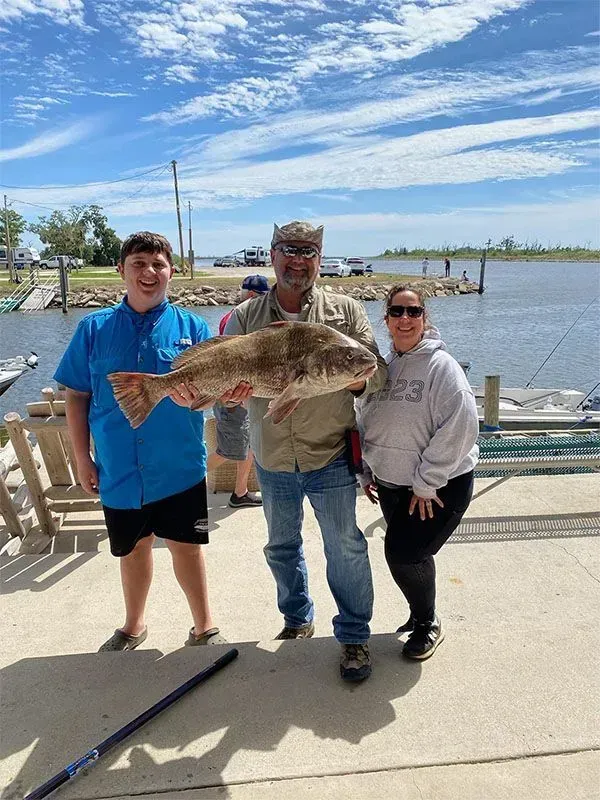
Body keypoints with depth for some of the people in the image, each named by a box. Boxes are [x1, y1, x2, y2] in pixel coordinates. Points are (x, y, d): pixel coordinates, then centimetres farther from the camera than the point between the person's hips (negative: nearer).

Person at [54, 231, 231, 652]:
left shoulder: (192, 327, -3)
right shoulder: (94, 328, 0)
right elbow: (77, 396, 4)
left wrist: (196, 394, -30)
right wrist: (82, 458, 1)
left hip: (179, 467, -2)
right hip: (118, 470, 2)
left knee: (186, 546, 9)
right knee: (133, 549, 20)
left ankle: (204, 627, 33)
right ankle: (134, 626, 45)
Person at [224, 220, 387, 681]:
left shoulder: (345, 311, -1)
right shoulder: (246, 317, 1)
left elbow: (377, 373, -4)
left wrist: (356, 379, -27)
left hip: (330, 457, -2)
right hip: (272, 461, 3)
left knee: (345, 548, 7)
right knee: (281, 547, 20)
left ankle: (354, 635, 28)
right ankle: (298, 620, 44)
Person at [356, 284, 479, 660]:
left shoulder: (440, 365, -17)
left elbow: (461, 427, -24)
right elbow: (363, 421, 13)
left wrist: (426, 483, -20)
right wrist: (365, 472, 9)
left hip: (441, 486, -6)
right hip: (391, 484, 6)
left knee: (406, 553, -9)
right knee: (403, 552, 14)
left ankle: (427, 624, 21)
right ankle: (421, 616, 42)